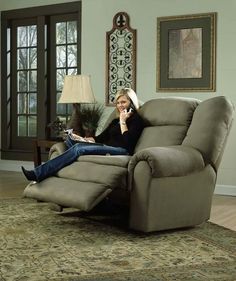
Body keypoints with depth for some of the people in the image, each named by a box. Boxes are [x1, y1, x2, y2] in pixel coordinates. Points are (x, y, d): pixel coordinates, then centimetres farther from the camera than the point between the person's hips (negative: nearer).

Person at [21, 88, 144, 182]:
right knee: (70, 140, -9)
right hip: (106, 148, 9)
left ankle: (38, 174, -36)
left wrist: (123, 122, -4)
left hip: (122, 151, -9)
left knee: (79, 148, -28)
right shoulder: (116, 120, 30)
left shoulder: (136, 119, 6)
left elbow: (128, 142, -10)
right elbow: (100, 138, 21)